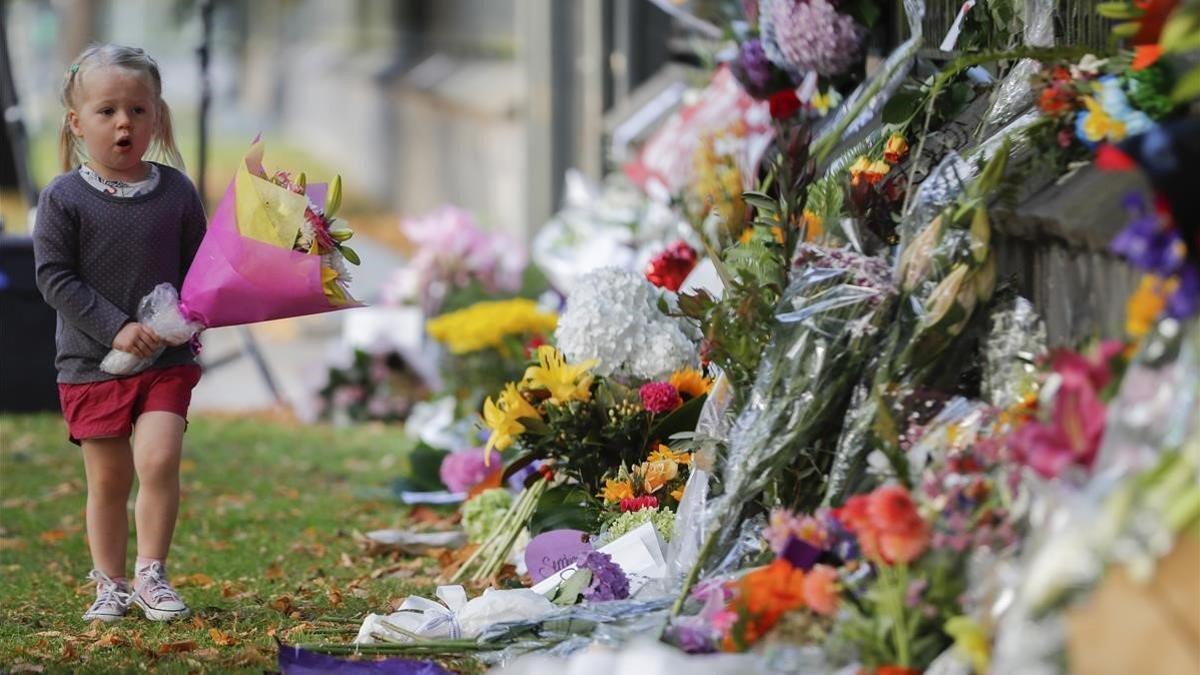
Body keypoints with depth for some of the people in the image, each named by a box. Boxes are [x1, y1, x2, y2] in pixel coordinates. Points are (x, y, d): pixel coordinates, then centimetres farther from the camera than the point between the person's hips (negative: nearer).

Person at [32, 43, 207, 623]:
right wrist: (115, 328, -17)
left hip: (166, 359, 1)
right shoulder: (63, 199, -7)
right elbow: (55, 277, -9)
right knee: (108, 478, 6)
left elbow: (198, 266, 7)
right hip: (91, 363, 0)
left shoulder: (176, 191, 0)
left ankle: (151, 573, 1)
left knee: (158, 460, -15)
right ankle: (110, 583, 21)